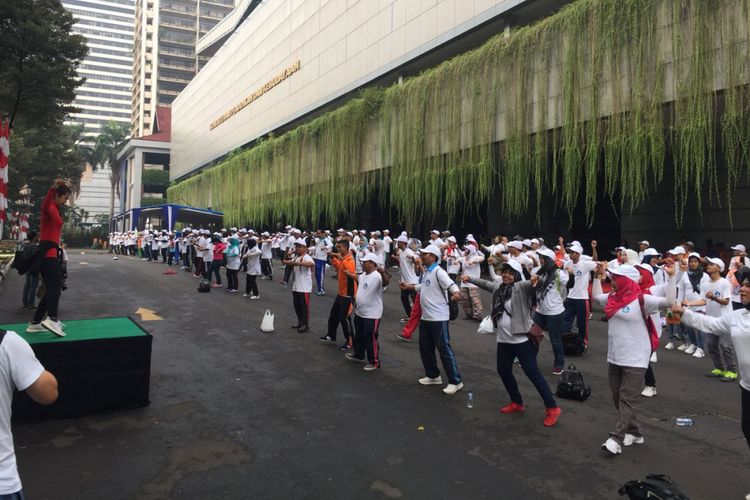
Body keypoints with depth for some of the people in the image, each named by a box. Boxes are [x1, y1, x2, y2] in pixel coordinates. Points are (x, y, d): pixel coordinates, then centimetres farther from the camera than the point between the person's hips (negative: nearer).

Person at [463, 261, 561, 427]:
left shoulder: (521, 287, -12)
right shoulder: (498, 287, 8)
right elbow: (485, 283, 26)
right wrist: (470, 278, 23)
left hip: (522, 339, -8)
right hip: (503, 339, 8)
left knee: (532, 372, -5)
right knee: (503, 371, 16)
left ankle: (552, 408, 6)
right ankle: (517, 402, 34)